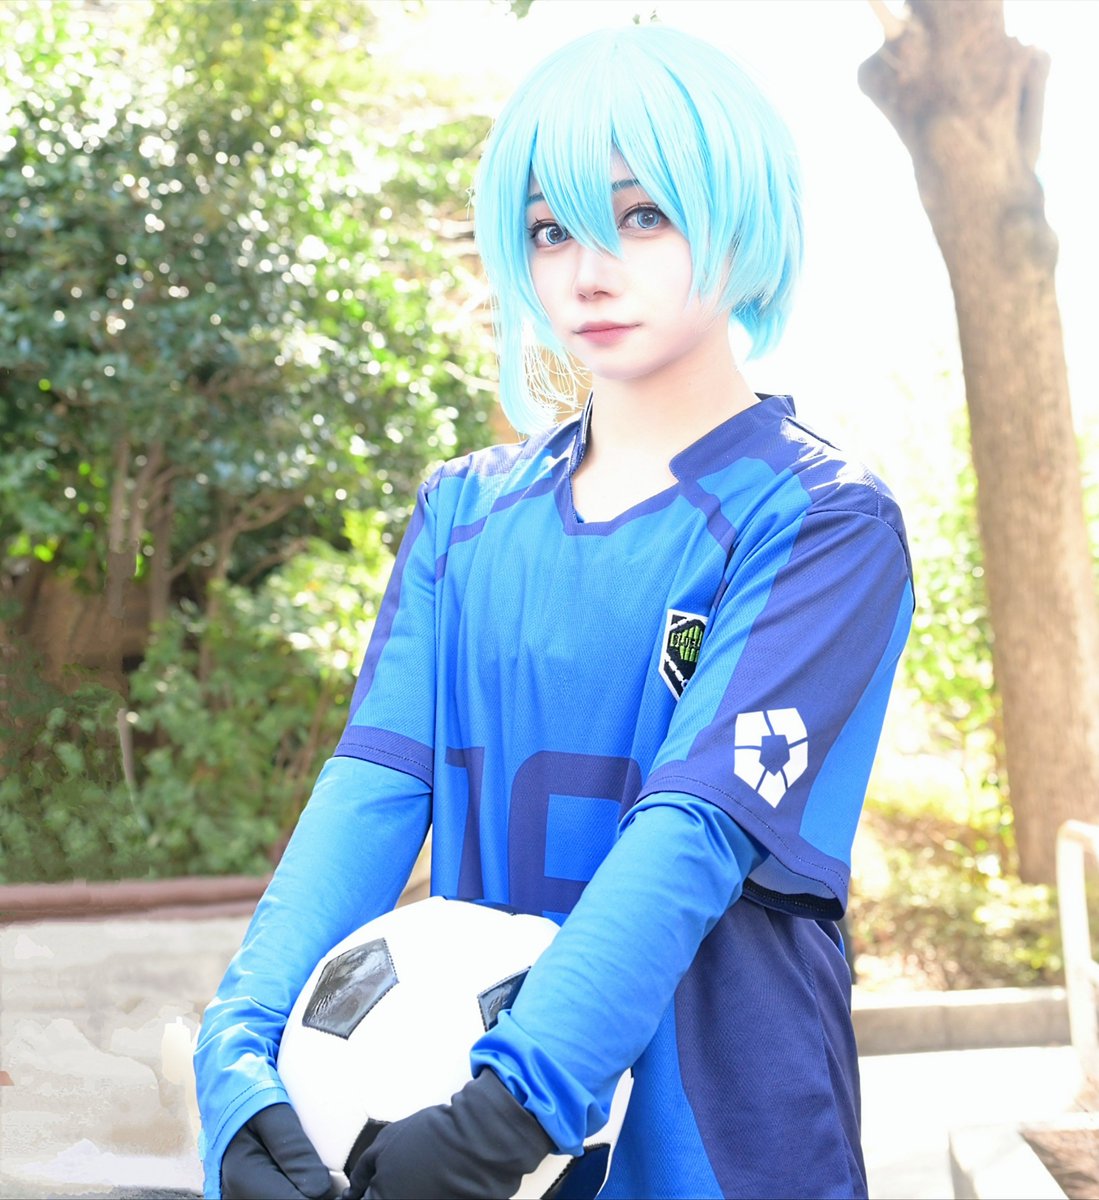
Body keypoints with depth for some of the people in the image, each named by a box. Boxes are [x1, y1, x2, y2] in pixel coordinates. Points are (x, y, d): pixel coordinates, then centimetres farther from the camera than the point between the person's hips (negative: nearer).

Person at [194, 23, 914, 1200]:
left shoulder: (822, 519, -9)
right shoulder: (463, 512, 5)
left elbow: (696, 831, -21)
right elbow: (373, 784, -7)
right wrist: (242, 1049, -21)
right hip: (464, 1088, 4)